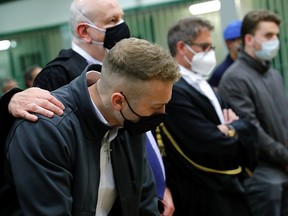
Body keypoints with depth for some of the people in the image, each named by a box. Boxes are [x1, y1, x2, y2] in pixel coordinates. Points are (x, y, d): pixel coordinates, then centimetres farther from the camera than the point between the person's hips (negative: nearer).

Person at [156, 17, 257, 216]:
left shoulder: (203, 86, 11)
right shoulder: (173, 91, -20)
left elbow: (247, 129, 11)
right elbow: (216, 146, -26)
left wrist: (233, 128, -10)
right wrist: (235, 129, -6)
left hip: (228, 191, 9)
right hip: (205, 199, -9)